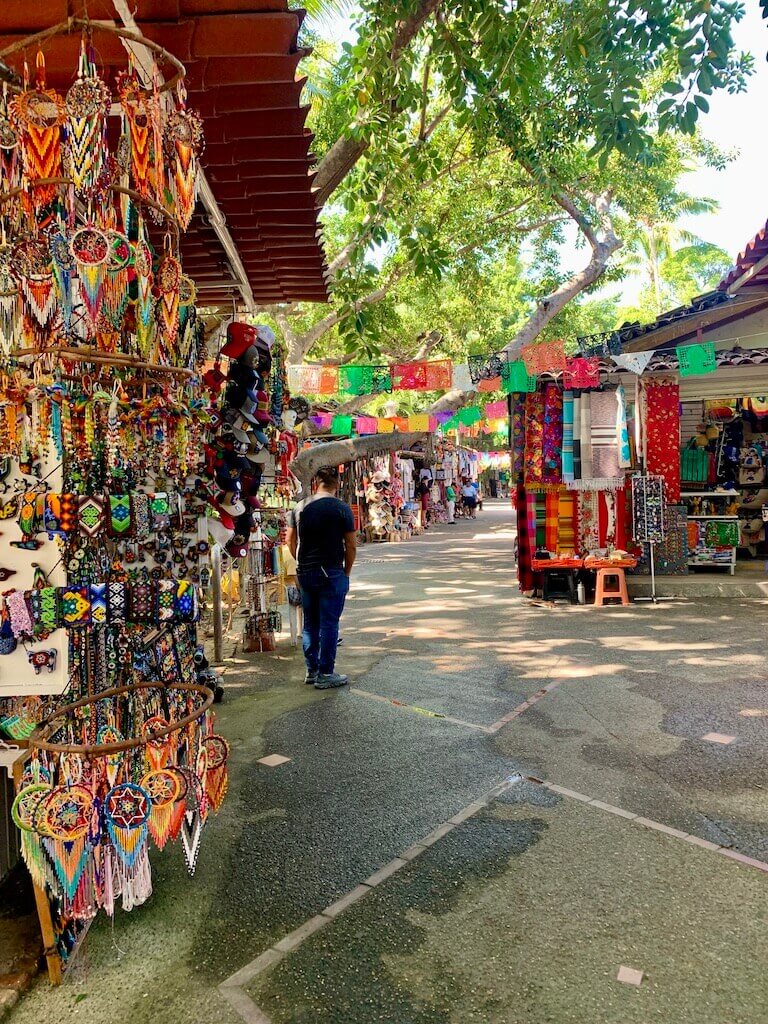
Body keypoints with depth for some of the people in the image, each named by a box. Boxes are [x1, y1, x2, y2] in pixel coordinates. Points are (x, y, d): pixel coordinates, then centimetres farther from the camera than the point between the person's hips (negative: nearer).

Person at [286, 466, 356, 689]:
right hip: (331, 573, -5)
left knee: (310, 623, 15)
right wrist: (346, 571, 5)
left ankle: (311, 670, 23)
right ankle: (325, 674, 7)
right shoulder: (342, 509, -8)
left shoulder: (300, 507, 6)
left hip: (305, 573, 5)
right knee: (329, 623, 2)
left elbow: (290, 540, 10)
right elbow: (351, 546, -7)